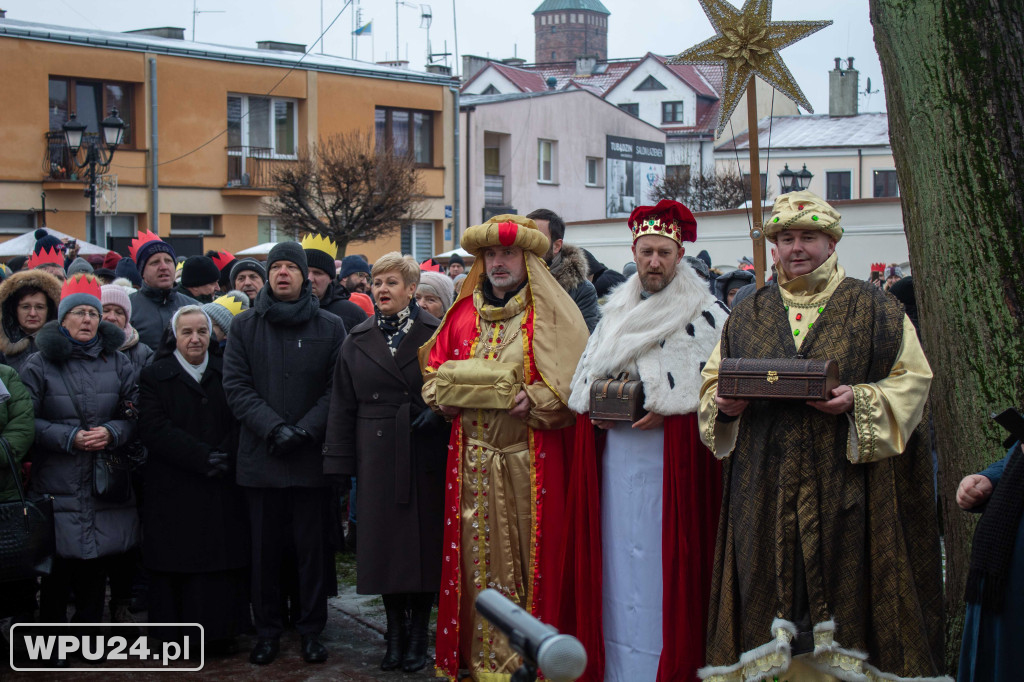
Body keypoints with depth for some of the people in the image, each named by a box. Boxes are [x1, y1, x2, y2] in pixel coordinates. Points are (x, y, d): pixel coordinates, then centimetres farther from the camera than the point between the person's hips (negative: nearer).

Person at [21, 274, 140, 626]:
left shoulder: (118, 362, 10)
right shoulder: (39, 364, 1)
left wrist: (112, 432, -10)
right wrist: (69, 437, -14)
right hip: (58, 487, -3)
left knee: (96, 570, 8)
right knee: (58, 567, -2)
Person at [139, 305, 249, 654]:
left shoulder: (226, 373, 12)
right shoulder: (154, 376, 4)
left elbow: (240, 424, 6)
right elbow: (154, 429, -9)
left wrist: (224, 457, -12)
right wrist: (202, 458, -16)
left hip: (222, 490, 2)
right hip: (173, 491, -2)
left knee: (222, 564, 1)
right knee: (177, 565, 0)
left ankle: (219, 633, 9)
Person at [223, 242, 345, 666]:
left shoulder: (330, 327, 5)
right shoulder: (245, 326, 8)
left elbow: (337, 389, 0)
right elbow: (236, 385, 0)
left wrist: (305, 430, -13)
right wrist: (273, 428, -12)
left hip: (313, 458, -1)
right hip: (261, 457, 1)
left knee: (312, 547, 4)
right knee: (265, 547, 6)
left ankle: (311, 630, 15)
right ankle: (268, 630, 17)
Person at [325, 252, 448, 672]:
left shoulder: (435, 334, 2)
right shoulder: (357, 341, 9)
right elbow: (343, 405, 8)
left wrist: (439, 410, -17)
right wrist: (339, 462, 3)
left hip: (425, 455, -2)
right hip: (377, 456, 2)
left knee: (424, 539, 1)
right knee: (384, 541, 4)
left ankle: (418, 634, 14)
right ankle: (395, 632, 17)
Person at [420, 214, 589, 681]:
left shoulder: (551, 314, 0)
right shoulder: (463, 313, 14)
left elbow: (575, 378, -7)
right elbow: (433, 364, 21)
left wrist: (534, 399, -19)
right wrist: (440, 395, 2)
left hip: (530, 458, -4)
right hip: (473, 457, 4)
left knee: (529, 553, -1)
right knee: (477, 554, 5)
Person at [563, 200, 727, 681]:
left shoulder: (705, 314, -2)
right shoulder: (615, 312, 16)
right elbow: (585, 374, 21)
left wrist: (666, 407, -19)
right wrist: (593, 405, 0)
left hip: (671, 451, -5)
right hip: (614, 454, 5)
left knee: (662, 560, -4)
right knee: (617, 552, 8)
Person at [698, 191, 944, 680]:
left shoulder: (876, 310, 4)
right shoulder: (748, 314, 14)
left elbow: (912, 381, 2)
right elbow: (713, 383, 20)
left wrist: (859, 400, -15)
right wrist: (724, 403, -3)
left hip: (846, 482, -2)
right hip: (765, 486, 3)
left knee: (842, 580, -1)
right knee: (771, 585, 3)